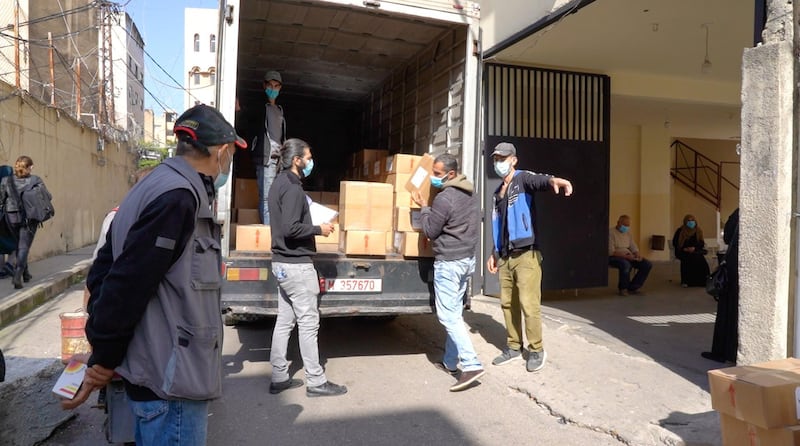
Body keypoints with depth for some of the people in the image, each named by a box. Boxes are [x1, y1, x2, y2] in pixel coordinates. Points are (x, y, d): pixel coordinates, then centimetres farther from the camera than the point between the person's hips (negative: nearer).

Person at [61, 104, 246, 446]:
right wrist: (103, 361, -11)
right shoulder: (178, 196, -21)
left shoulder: (156, 186, 10)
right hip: (171, 379, -10)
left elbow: (105, 270, 13)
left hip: (152, 368, 10)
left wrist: (102, 349, 12)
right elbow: (128, 284, -23)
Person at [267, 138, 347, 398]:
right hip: (297, 265, -10)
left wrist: (313, 225, 15)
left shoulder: (280, 183, 14)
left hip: (282, 262, 10)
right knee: (308, 322, -2)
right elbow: (290, 228, -24)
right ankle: (316, 382, 8)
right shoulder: (292, 187, -17)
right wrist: (319, 229, -12)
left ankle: (279, 378, 20)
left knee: (285, 321, 13)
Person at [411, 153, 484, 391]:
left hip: (449, 262, -9)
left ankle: (471, 365, -11)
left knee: (448, 315, -7)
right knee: (454, 313, 15)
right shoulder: (471, 194, 10)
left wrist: (423, 207, 0)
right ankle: (450, 362, 23)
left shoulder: (445, 198, -20)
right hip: (468, 259, 10)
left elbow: (430, 231, -12)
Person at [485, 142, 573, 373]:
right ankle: (513, 347, 24)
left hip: (526, 255, -7)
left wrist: (553, 180, -51)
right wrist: (494, 254, 22)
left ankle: (537, 350, 9)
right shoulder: (498, 192, 19)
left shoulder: (523, 179, -3)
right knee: (508, 303, 11)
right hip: (505, 257, 7)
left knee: (529, 304, -6)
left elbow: (538, 181, -29)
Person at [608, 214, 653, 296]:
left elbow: (633, 247, 16)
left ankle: (632, 287, -2)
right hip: (614, 257, -8)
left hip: (628, 256, 8)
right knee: (626, 264, -40)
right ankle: (623, 288, -15)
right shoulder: (611, 232, -11)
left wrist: (637, 254, -7)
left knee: (648, 265, -10)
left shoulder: (628, 232, 14)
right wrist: (625, 256, -28)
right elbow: (611, 252, -18)